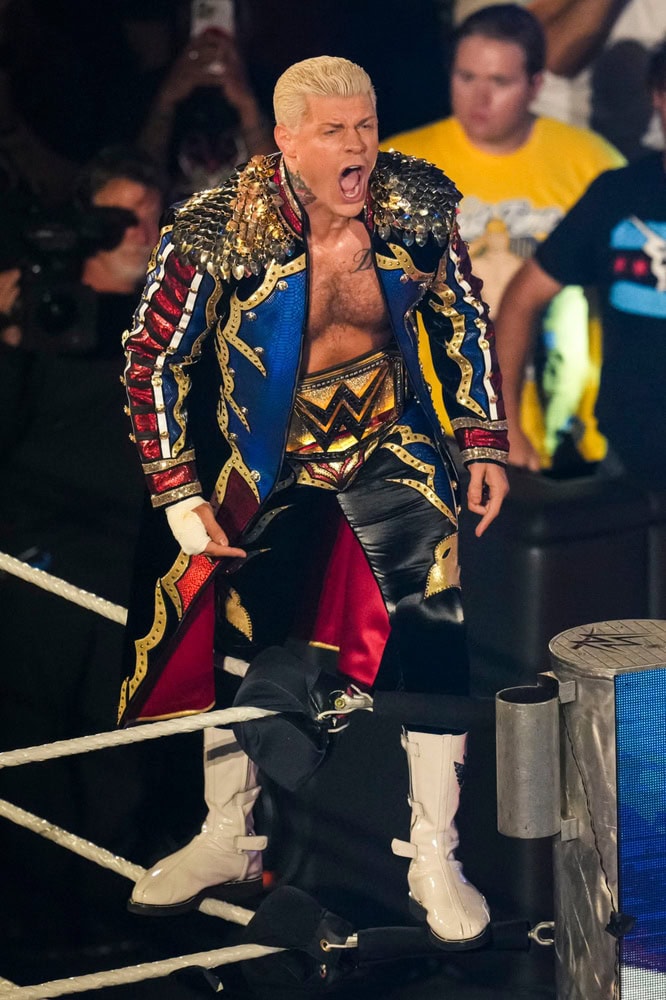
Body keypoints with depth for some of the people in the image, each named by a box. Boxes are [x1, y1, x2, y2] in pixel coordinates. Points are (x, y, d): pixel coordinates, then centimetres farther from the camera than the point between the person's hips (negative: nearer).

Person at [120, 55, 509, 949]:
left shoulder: (419, 206, -16)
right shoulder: (220, 231, -23)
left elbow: (464, 319, 3)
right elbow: (155, 357, -12)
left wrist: (485, 442, 3)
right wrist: (179, 497, -13)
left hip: (390, 451, 0)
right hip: (268, 463, 0)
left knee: (434, 633, -13)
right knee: (236, 636, 6)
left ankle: (435, 857, -1)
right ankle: (230, 840, 27)